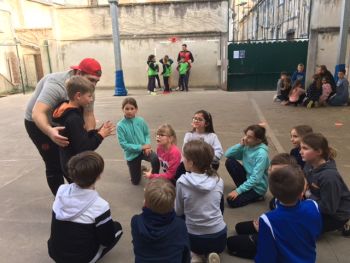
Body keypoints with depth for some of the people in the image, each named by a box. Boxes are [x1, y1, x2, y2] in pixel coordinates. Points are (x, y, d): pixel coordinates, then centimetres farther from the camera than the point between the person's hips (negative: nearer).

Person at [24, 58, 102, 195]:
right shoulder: (57, 84, -35)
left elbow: (88, 114, -16)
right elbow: (37, 113, -46)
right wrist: (50, 132, -66)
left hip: (62, 123, 7)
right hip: (39, 123, -7)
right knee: (55, 165, -6)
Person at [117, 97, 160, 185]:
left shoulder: (141, 121, -9)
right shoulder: (120, 125, -16)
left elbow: (147, 134, 3)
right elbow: (123, 144, -18)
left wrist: (147, 145, -18)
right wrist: (140, 147, -21)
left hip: (144, 150, 1)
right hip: (132, 154, 0)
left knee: (156, 159, -33)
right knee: (135, 182, 11)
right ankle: (139, 168, 44)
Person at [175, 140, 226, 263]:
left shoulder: (182, 182, -19)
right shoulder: (218, 181, -10)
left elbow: (178, 212, -6)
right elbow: (215, 205, 4)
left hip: (195, 240, -2)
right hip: (220, 239, 2)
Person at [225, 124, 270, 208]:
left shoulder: (262, 153, -25)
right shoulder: (246, 146, -4)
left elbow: (255, 178, -28)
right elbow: (227, 154, -5)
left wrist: (238, 190, -27)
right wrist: (240, 145, -17)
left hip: (257, 186, -7)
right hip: (247, 177, 7)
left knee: (232, 201, -22)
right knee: (229, 161, -12)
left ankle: (256, 195, 3)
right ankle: (243, 188, 2)